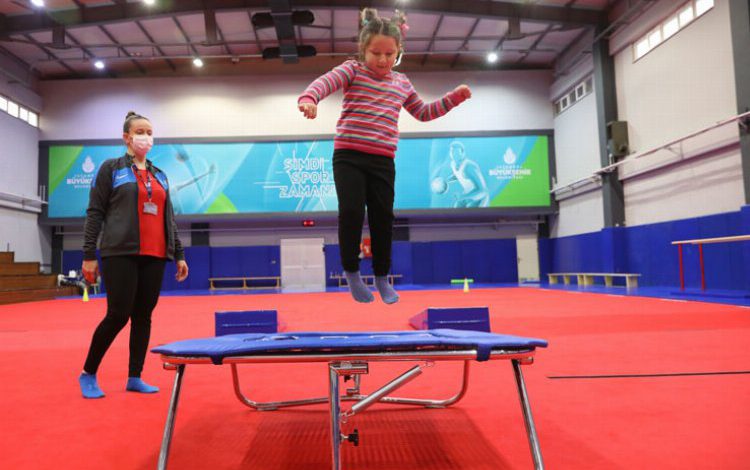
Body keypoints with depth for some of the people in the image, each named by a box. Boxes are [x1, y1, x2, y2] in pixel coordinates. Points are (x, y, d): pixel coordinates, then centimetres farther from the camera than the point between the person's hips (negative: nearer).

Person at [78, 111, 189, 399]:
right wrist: (89, 254, -7)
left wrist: (179, 254, 13)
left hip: (154, 257, 5)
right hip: (120, 254, -5)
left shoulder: (159, 175, 18)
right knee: (119, 315, -6)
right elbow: (95, 212, 0)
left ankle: (134, 377, 14)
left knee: (144, 316, 5)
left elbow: (169, 219, 18)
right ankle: (88, 374, 14)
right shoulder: (111, 168, 4)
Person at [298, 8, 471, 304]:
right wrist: (309, 98, -40)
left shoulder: (402, 83, 16)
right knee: (351, 212, -16)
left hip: (383, 161, 4)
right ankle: (351, 271, 7)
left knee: (383, 218, 4)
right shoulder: (352, 70, 2)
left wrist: (454, 98, 21)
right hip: (349, 156, -3)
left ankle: (381, 277, 22)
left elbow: (423, 112, 29)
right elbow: (325, 82, -18)